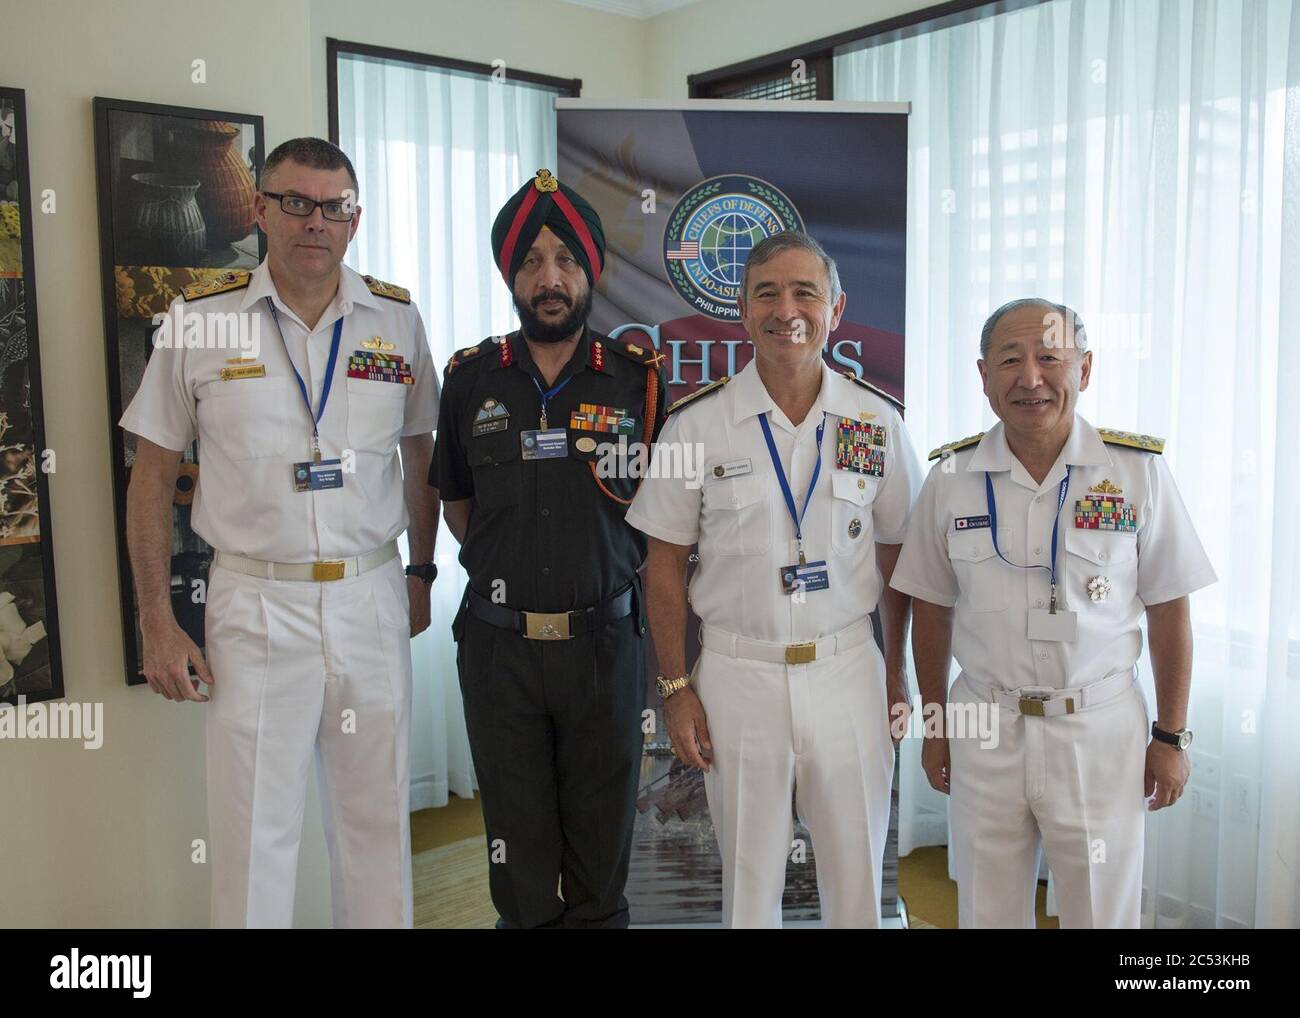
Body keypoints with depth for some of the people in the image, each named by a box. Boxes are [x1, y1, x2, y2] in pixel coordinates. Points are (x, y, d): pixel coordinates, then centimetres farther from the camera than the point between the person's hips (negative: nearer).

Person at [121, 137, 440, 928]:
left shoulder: (397, 319, 3)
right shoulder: (199, 319, -2)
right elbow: (152, 476, 2)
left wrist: (421, 575, 11)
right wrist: (158, 625, -2)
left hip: (373, 596, 2)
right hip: (255, 602, -1)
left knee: (378, 819, 13)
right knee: (255, 826, 7)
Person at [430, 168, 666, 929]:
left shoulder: (639, 378, -2)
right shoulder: (471, 378, 3)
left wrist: (609, 565, 1)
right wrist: (505, 568, 6)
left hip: (604, 640, -1)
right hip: (499, 642, 1)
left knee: (602, 832, 13)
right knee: (517, 841, 13)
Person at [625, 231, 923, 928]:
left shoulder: (878, 419, 0)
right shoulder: (695, 423, -5)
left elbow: (894, 555, 8)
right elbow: (665, 564, -1)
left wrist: (895, 669, 8)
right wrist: (675, 687, -3)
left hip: (848, 672, 2)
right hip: (737, 674, -1)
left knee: (858, 875, 13)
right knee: (749, 877, 13)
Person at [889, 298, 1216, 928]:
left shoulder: (1139, 471, -6)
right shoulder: (951, 477, -2)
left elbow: (1168, 613, 0)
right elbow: (932, 612, 5)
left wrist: (1171, 737, 1)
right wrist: (936, 726, 7)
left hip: (1100, 728, -1)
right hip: (985, 728, 2)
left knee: (1103, 911, 13)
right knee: (987, 911, 16)